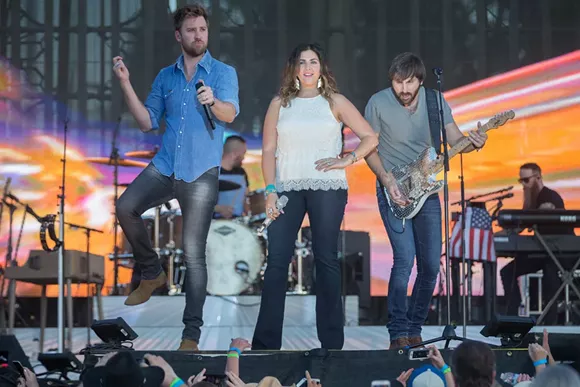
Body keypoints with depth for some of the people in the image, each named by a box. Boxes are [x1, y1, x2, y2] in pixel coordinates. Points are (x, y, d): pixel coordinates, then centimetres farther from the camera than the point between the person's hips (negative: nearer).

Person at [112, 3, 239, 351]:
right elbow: (148, 122, 10)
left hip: (202, 174, -4)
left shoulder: (223, 72, 0)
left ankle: (192, 332, 0)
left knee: (194, 254, -6)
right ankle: (152, 272, 4)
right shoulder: (165, 77, 12)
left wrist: (213, 102, -40)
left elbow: (230, 114, -17)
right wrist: (126, 84, 0)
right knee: (125, 207, -20)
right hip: (165, 166, 4)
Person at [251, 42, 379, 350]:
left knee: (326, 259, 1)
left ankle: (331, 339, 6)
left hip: (327, 188, -1)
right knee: (276, 261, -4)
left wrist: (346, 161, -6)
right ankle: (265, 342, -2)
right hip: (287, 187, 1)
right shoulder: (280, 103, 12)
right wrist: (270, 190, -2)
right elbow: (268, 149, 8)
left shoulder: (334, 102, 9)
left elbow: (370, 138, 8)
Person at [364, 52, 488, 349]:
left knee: (431, 264, 2)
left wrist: (472, 143, -22)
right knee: (405, 259, -18)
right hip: (393, 191, -4)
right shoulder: (378, 104, -8)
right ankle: (398, 333, -7)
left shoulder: (435, 100, 0)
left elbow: (455, 140, 0)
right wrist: (387, 180, -14)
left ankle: (414, 329, 18)